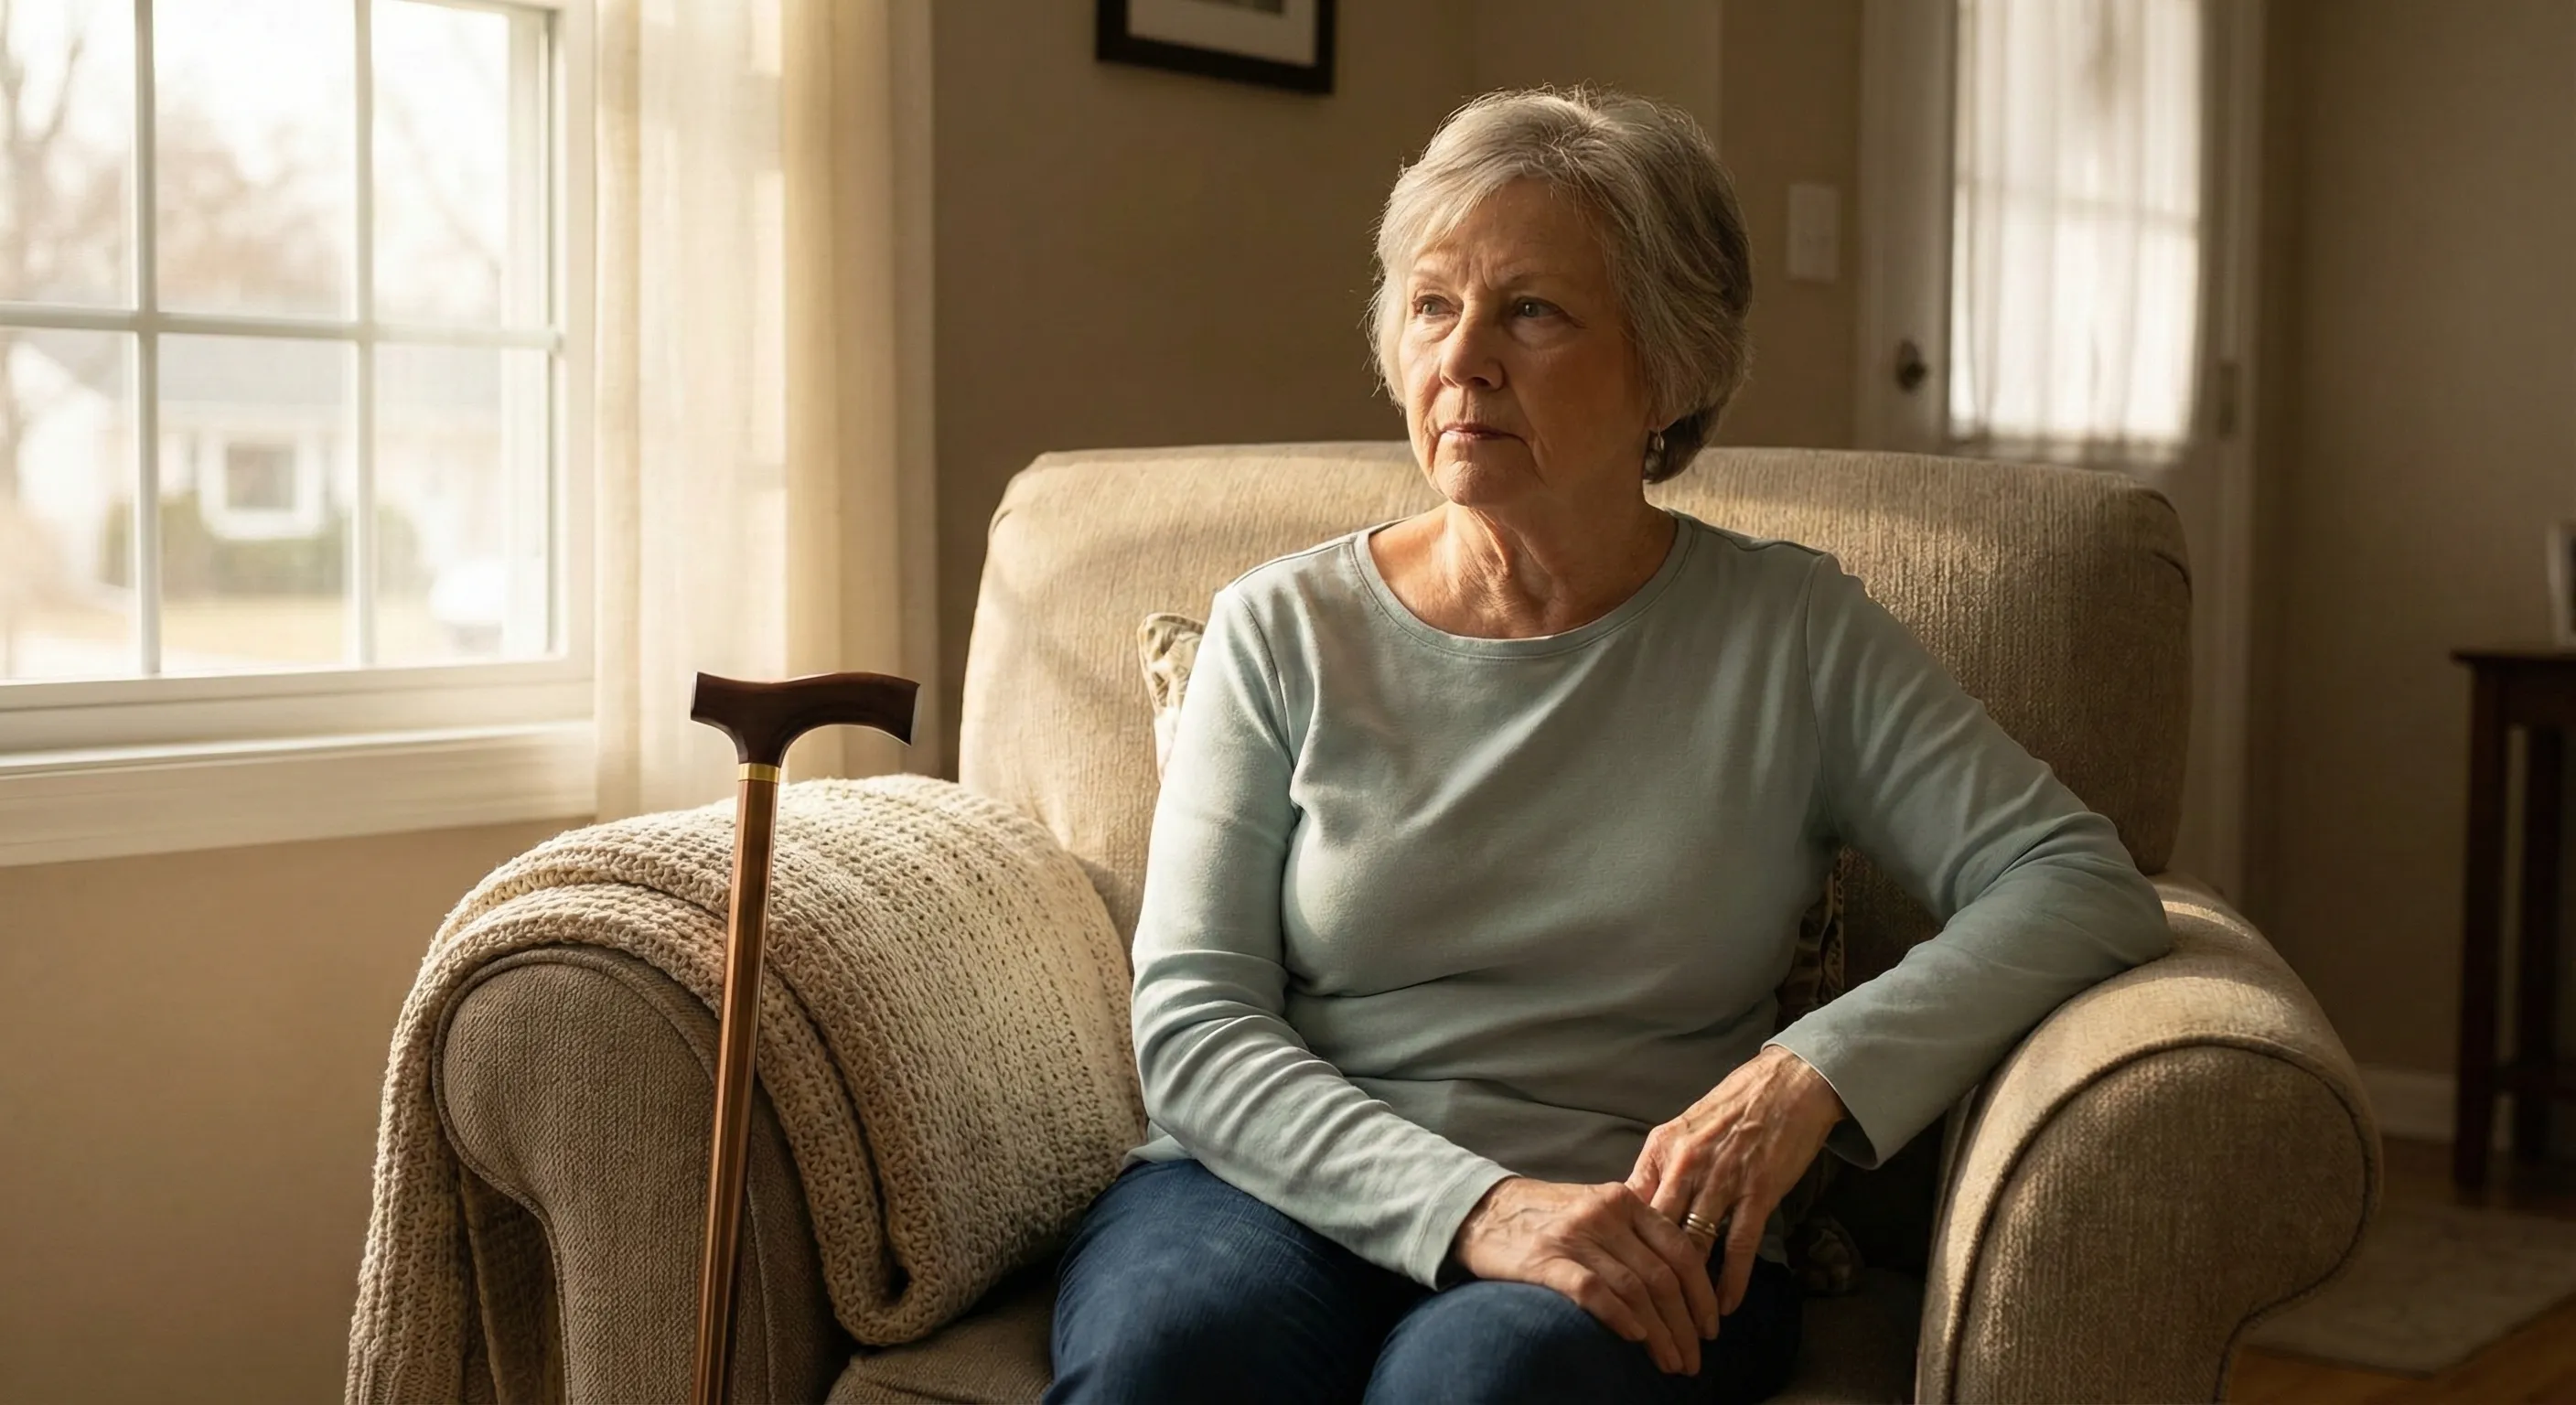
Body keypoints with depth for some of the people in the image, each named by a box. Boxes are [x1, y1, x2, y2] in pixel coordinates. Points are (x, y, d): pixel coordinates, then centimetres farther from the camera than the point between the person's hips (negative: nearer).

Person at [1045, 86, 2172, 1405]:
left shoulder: (1792, 637, 5)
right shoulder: (1282, 631, 6)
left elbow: (2087, 889, -1)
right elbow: (1192, 1024, -1)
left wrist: (1812, 1075, -17)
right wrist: (1473, 1205, -18)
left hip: (1635, 1246, -1)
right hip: (1286, 1188, 1)